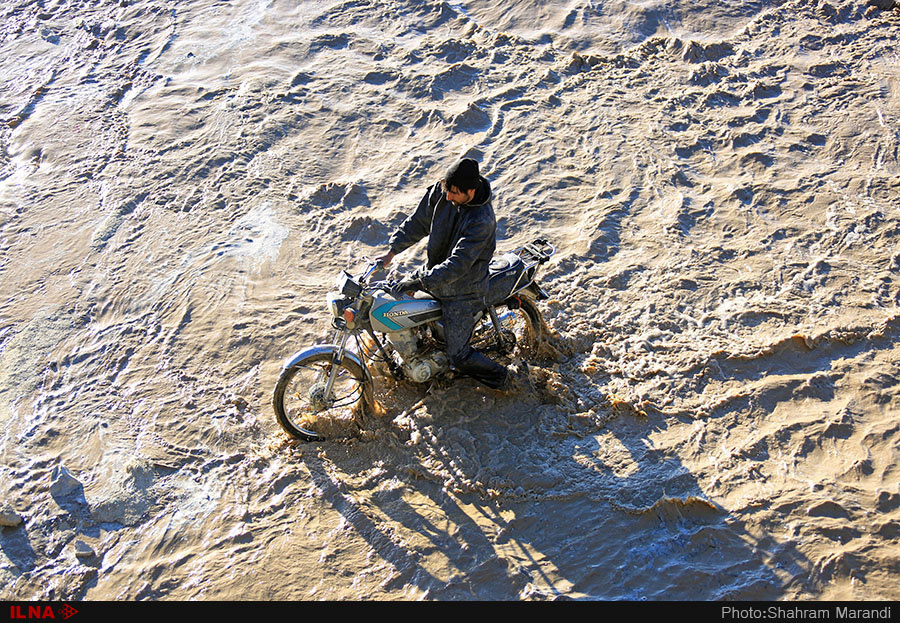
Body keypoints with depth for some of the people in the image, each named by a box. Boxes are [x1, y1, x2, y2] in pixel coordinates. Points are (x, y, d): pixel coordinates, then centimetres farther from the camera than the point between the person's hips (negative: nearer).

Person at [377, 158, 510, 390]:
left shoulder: (482, 221, -33)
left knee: (459, 356, -2)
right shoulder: (440, 192, -12)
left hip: (461, 290, -7)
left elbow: (458, 264, -33)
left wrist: (421, 282, -35)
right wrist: (392, 251, -4)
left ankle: (498, 375, 27)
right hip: (435, 271, 8)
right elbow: (418, 221, 1)